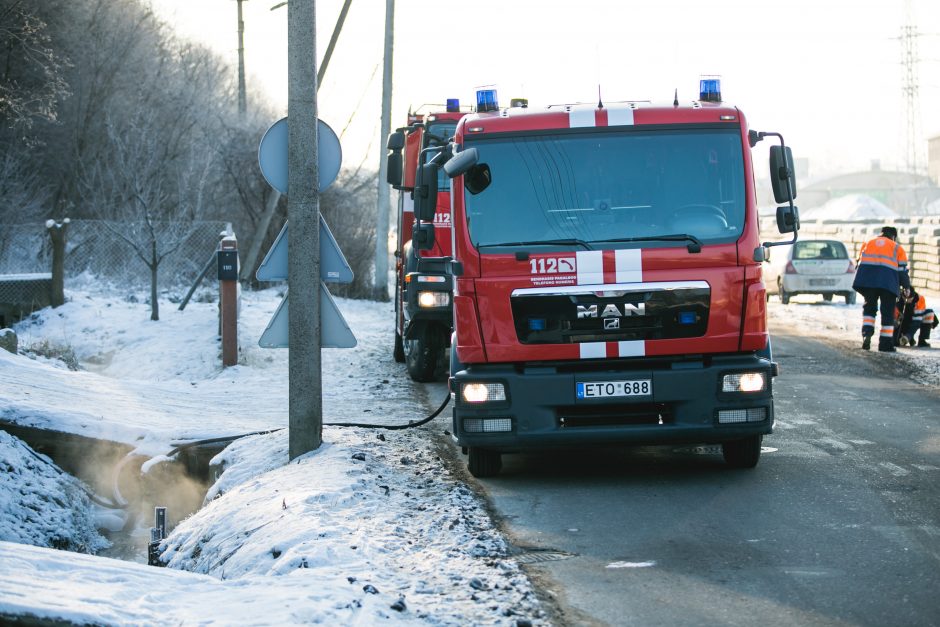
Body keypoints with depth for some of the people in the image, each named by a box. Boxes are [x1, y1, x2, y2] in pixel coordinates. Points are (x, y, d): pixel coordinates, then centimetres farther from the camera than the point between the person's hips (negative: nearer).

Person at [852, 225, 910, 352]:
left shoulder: (868, 243, 23)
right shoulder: (897, 248, 17)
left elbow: (860, 263, 21)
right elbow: (902, 270, 12)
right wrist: (907, 287, 25)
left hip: (867, 279, 2)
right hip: (888, 283, -2)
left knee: (869, 307, 19)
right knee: (887, 312, 7)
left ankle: (867, 332, -2)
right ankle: (886, 343, 6)